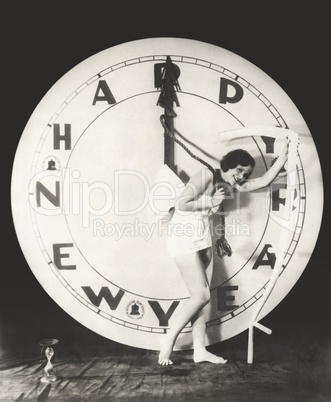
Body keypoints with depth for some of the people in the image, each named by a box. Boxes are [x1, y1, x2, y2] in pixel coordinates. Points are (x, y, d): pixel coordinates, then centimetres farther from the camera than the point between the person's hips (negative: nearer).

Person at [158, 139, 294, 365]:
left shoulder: (230, 184, 9)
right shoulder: (207, 175, -14)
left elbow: (264, 182, 5)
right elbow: (181, 204, -22)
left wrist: (284, 157, -1)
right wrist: (210, 202, -13)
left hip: (203, 239, 8)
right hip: (184, 237, -8)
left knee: (201, 296, 8)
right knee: (201, 295, -8)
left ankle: (199, 350, 16)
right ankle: (169, 339, 6)